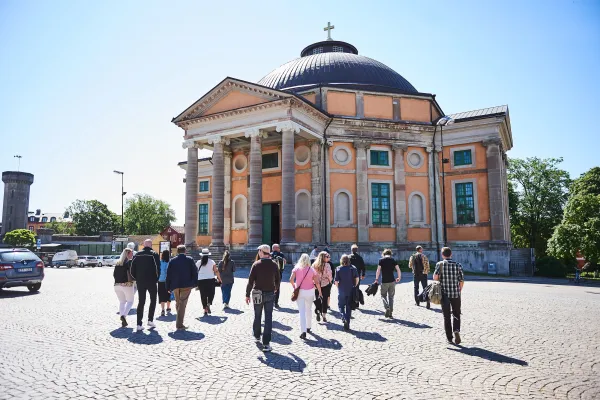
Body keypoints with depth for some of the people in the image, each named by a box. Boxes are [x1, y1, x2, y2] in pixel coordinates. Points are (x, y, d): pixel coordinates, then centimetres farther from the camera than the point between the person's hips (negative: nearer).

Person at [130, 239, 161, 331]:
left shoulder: (137, 255, 5)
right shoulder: (154, 254, -7)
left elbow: (132, 269, 4)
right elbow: (158, 268, -11)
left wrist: (137, 279, 12)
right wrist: (156, 278, 2)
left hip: (140, 282, 3)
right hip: (151, 282, -3)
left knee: (141, 302, 8)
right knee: (153, 300, 14)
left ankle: (139, 324, 3)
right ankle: (150, 320, 9)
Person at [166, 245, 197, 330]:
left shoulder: (172, 261, 6)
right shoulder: (190, 260, 0)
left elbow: (168, 275, 5)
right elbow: (195, 272, -2)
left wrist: (168, 287, 9)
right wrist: (193, 283, 5)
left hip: (175, 286, 3)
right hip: (186, 285, -3)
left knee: (177, 303, 18)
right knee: (182, 304, -2)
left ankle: (179, 322, 25)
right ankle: (179, 324, -7)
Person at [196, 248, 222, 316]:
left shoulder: (198, 262, 4)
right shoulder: (212, 262, 0)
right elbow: (216, 271, -1)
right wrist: (219, 278, 9)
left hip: (200, 280, 2)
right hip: (210, 280, -1)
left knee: (203, 295, 8)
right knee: (211, 293, 10)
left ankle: (205, 310, 7)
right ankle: (208, 304, -15)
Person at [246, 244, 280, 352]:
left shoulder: (256, 264, -9)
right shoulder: (274, 265, -2)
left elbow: (250, 281, -10)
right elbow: (278, 280, 8)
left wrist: (247, 295, -3)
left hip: (258, 294, -1)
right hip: (270, 294, 1)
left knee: (257, 316, 18)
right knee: (268, 318, 1)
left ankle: (257, 335, 38)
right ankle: (266, 343, -4)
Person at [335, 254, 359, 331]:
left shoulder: (338, 269, -9)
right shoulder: (353, 268, -2)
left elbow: (336, 281, -9)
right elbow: (357, 278, -3)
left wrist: (338, 288, 8)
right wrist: (355, 286, 10)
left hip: (342, 291, -2)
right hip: (351, 291, 2)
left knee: (341, 305, 15)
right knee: (349, 307, 11)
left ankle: (344, 318, -11)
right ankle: (347, 325, 15)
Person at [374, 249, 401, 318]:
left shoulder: (381, 260, -3)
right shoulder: (393, 260, 3)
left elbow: (378, 271, -7)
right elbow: (398, 270, 0)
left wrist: (376, 279, 1)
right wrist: (399, 278, 15)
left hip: (384, 281, -2)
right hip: (392, 281, 2)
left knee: (383, 296, 12)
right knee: (391, 297, 12)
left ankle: (387, 307, -13)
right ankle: (390, 313, 11)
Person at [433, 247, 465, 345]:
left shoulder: (439, 264, -4)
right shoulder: (458, 265, 1)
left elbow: (435, 277, -17)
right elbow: (462, 281, -1)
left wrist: (441, 279, 5)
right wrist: (459, 291, 14)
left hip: (444, 294, -1)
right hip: (456, 293, 1)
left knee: (446, 316, 9)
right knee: (456, 314, 14)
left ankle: (449, 338, 12)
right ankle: (456, 330, -10)